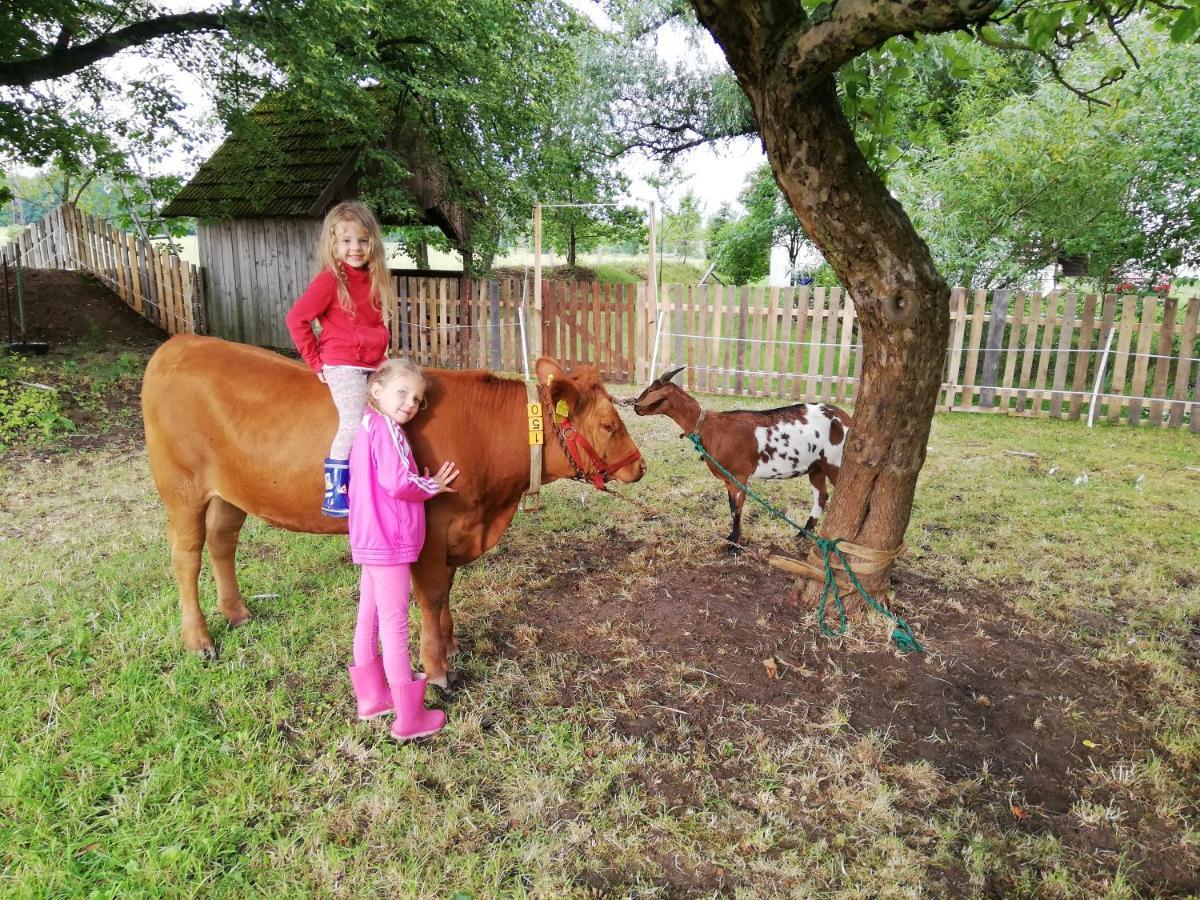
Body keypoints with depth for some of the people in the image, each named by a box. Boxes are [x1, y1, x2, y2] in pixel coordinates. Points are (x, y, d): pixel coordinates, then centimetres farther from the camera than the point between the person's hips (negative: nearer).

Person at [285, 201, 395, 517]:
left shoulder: (373, 277, 10)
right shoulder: (329, 280, -11)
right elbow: (296, 318, -13)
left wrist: (382, 355, 11)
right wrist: (315, 361, -9)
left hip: (373, 364, 8)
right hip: (342, 365, -8)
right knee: (353, 423, -17)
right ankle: (333, 496, -10)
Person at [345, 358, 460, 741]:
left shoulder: (366, 427, 14)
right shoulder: (386, 429, -16)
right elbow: (397, 482, -26)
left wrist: (426, 482, 11)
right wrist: (432, 485, -10)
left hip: (369, 540, 10)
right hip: (389, 542, -10)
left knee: (369, 618, 18)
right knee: (395, 625, -2)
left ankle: (371, 696, 34)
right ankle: (409, 717, 8)